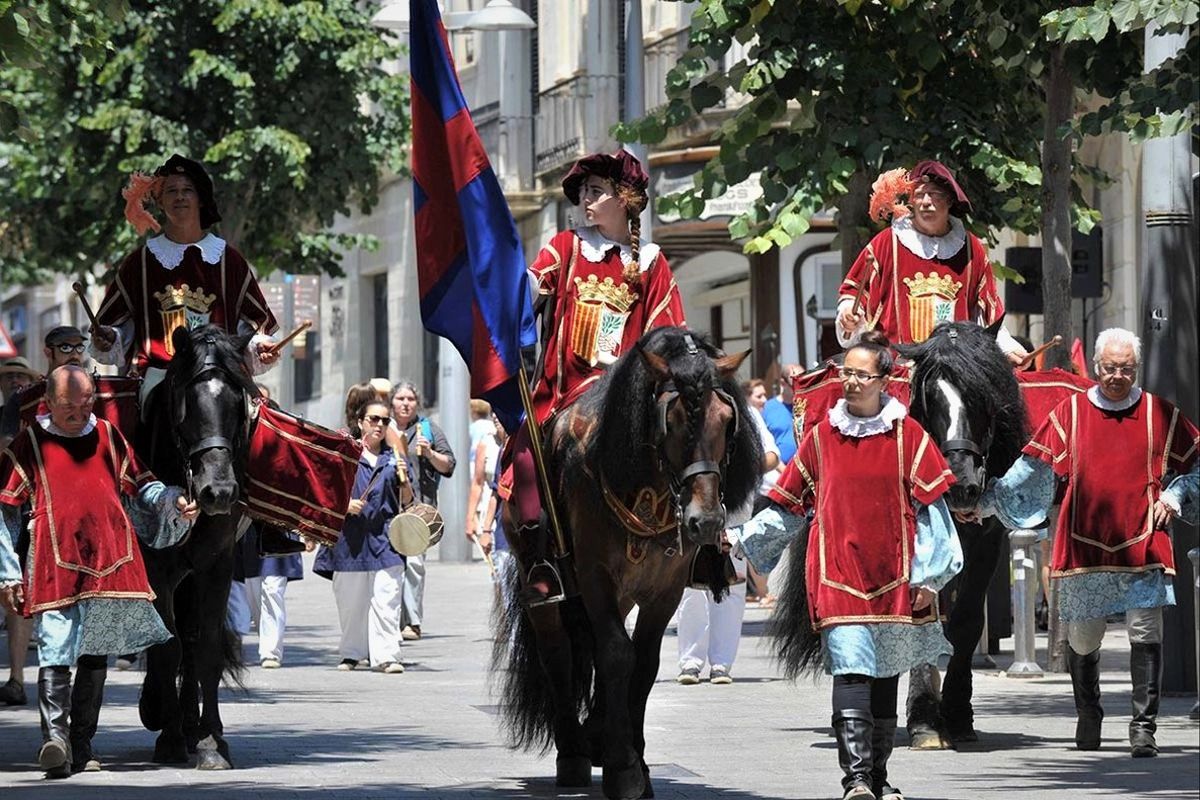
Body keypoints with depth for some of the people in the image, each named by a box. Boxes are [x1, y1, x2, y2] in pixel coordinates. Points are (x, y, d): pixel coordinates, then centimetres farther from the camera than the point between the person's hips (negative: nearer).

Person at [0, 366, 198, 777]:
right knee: (55, 652, -15)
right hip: (57, 567, -4)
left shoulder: (108, 436, 13)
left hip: (112, 564, 4)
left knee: (96, 654, 9)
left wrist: (174, 501, -1)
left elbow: (140, 486, 20)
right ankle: (55, 738, -25)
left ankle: (81, 745, 16)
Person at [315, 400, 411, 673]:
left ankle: (386, 655, -13)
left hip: (385, 540, 1)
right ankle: (352, 653, 18)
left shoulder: (393, 459, 13)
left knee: (386, 600, -10)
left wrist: (404, 479, -6)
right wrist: (345, 504, -13)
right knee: (350, 601, 5)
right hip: (350, 537, -1)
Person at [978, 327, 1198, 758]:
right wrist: (986, 502, 2)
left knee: (1146, 634, -10)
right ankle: (1088, 717, 31)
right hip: (1084, 545, 1)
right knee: (1082, 639, 8)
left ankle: (1144, 727, -5)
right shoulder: (1070, 413, 5)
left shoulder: (1160, 415, 5)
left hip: (1142, 545, -1)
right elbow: (1032, 468, 7)